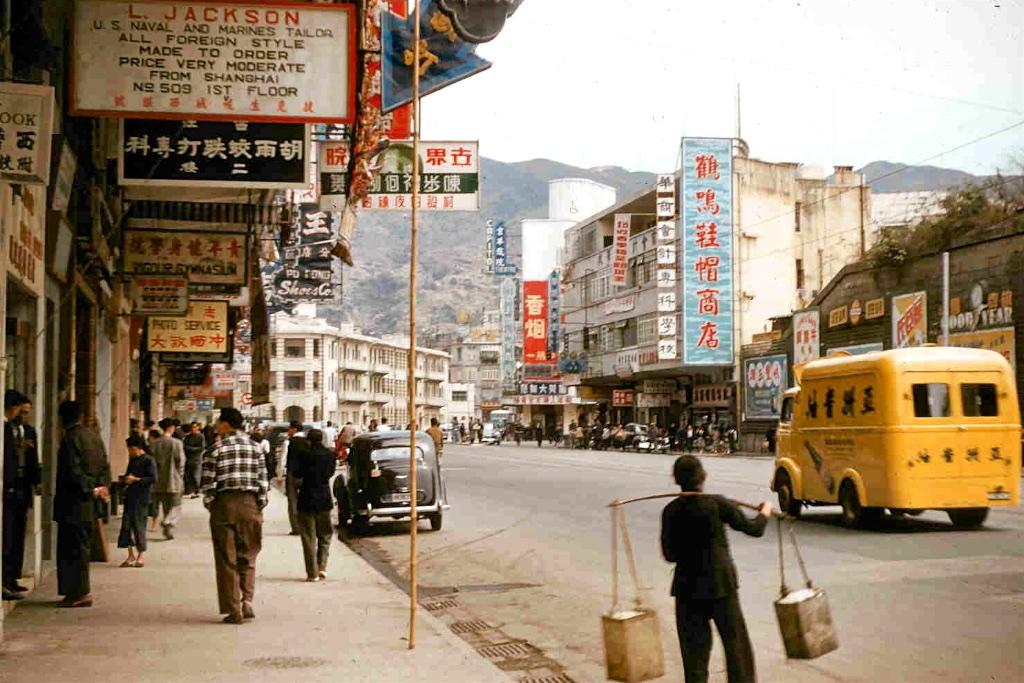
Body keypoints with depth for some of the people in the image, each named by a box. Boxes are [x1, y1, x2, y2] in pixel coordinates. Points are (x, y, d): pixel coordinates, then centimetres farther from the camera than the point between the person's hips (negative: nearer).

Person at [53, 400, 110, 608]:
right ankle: (81, 591, 21)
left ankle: (78, 593, -1)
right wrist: (100, 486, 3)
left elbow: (73, 472, -20)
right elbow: (104, 467, 13)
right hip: (89, 505, 8)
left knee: (73, 549, -3)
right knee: (82, 547, 15)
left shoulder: (70, 438, -14)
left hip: (73, 504, -8)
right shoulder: (94, 437, 11)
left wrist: (92, 489, -13)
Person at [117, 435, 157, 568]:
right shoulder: (132, 461, 17)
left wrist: (136, 479, -18)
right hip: (129, 497, 7)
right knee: (126, 524, 3)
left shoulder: (149, 461, -7)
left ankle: (141, 556, 6)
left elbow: (153, 479, -14)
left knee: (139, 525, -4)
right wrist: (124, 479, 5)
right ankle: (131, 555, 12)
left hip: (141, 498, -7)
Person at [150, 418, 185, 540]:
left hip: (159, 483, 4)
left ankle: (168, 531, 16)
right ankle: (167, 523, -18)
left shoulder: (153, 443, -1)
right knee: (175, 507, 7)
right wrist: (180, 478, 4)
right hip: (173, 482, -4)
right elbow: (181, 462, -9)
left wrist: (154, 477, 12)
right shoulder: (176, 443, -11)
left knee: (166, 508, 16)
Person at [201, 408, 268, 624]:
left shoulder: (215, 450, -4)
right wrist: (260, 506, 9)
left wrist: (209, 505, 7)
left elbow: (208, 483, -6)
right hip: (250, 503, 2)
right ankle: (246, 602, 3)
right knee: (247, 557, 14)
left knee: (227, 559, 5)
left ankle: (234, 610, 5)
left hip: (224, 503, -2)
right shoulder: (255, 448, 5)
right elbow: (262, 481, 2)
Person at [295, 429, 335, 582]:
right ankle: (322, 567, 5)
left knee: (309, 538, 4)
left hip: (307, 501, -3)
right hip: (324, 500, 3)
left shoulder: (307, 456, -15)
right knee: (324, 536, 18)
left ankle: (312, 573, 3)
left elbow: (297, 473, -8)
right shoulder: (330, 455, -3)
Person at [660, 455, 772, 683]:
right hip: (721, 584, -2)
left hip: (688, 586, 2)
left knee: (694, 647, 10)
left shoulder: (671, 511, -5)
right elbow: (752, 528, -2)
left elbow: (669, 554, -2)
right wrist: (764, 513, 19)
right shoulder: (718, 505, -12)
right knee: (735, 642, 9)